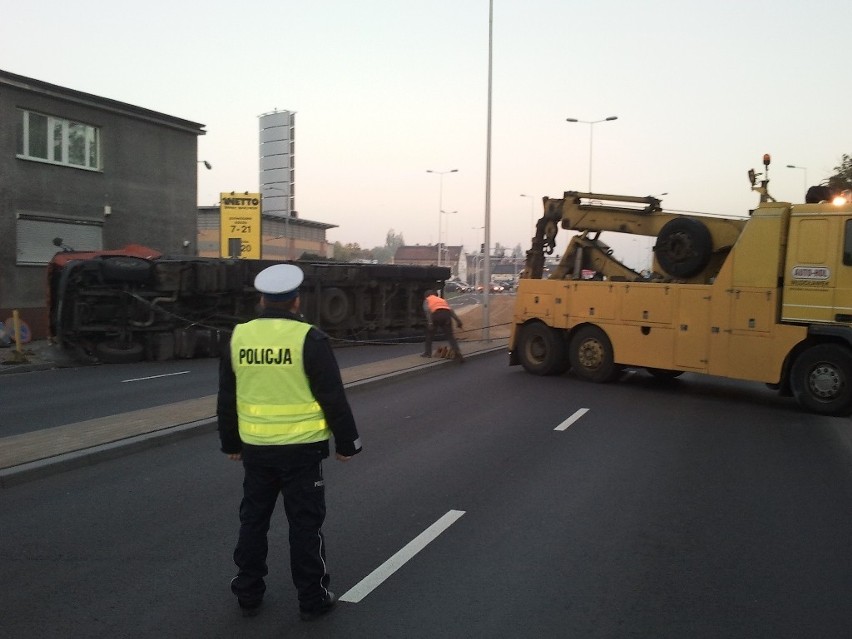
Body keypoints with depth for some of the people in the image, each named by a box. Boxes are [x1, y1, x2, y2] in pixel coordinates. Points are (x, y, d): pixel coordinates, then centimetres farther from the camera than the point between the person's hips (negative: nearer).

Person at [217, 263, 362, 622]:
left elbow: (226, 399, 9)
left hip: (255, 447, 4)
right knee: (305, 523, 7)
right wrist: (347, 442, 0)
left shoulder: (239, 337, 1)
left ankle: (248, 595, 29)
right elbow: (333, 398, -11)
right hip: (301, 448, -4)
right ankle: (312, 599, 17)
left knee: (253, 520, 18)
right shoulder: (309, 339, -13)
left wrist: (230, 443, 20)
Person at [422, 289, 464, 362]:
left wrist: (430, 323, -7)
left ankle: (428, 353, 21)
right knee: (450, 336, 2)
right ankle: (458, 354, -15)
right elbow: (451, 310, 22)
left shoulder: (427, 300, 27)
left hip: (436, 314, -3)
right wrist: (457, 320, 13)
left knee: (429, 334, 20)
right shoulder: (442, 299, 38)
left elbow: (427, 310, 4)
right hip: (447, 314, 3)